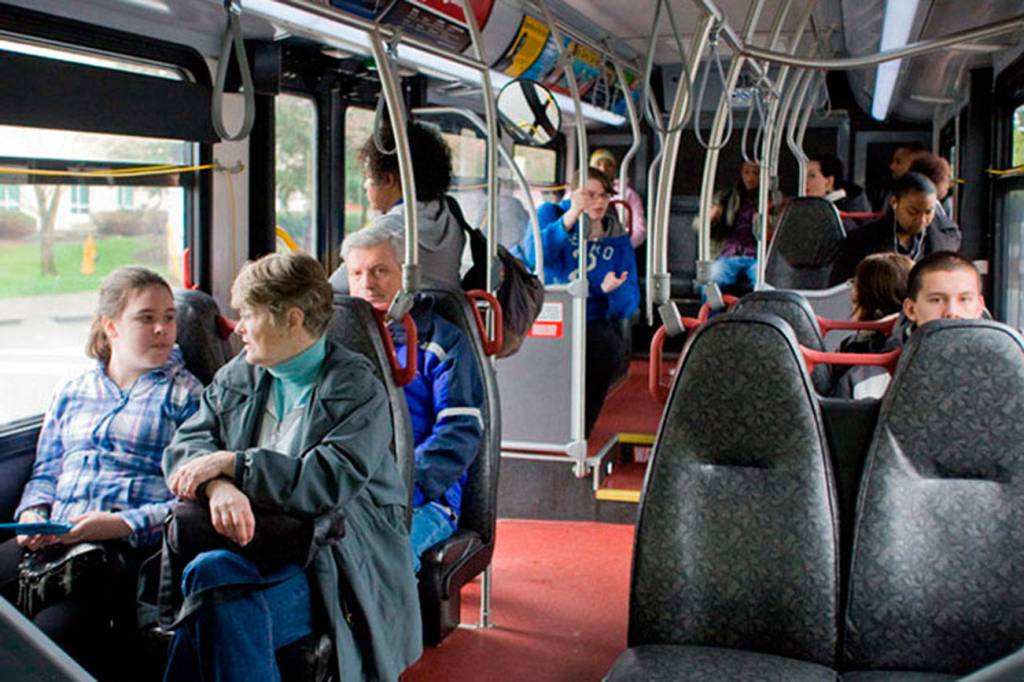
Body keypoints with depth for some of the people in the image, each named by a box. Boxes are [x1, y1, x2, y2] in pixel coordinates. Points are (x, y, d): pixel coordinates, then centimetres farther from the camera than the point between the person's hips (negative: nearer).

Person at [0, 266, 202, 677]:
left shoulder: (186, 395, 9)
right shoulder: (71, 393, 26)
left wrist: (123, 524, -15)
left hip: (132, 547, -5)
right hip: (53, 541, 5)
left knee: (54, 629, -32)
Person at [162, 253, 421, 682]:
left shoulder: (358, 390, -4)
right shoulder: (237, 377, 17)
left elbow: (327, 483, -17)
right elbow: (184, 448, 7)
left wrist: (230, 463, -14)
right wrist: (220, 486, -17)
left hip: (334, 559, -5)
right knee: (207, 571, -31)